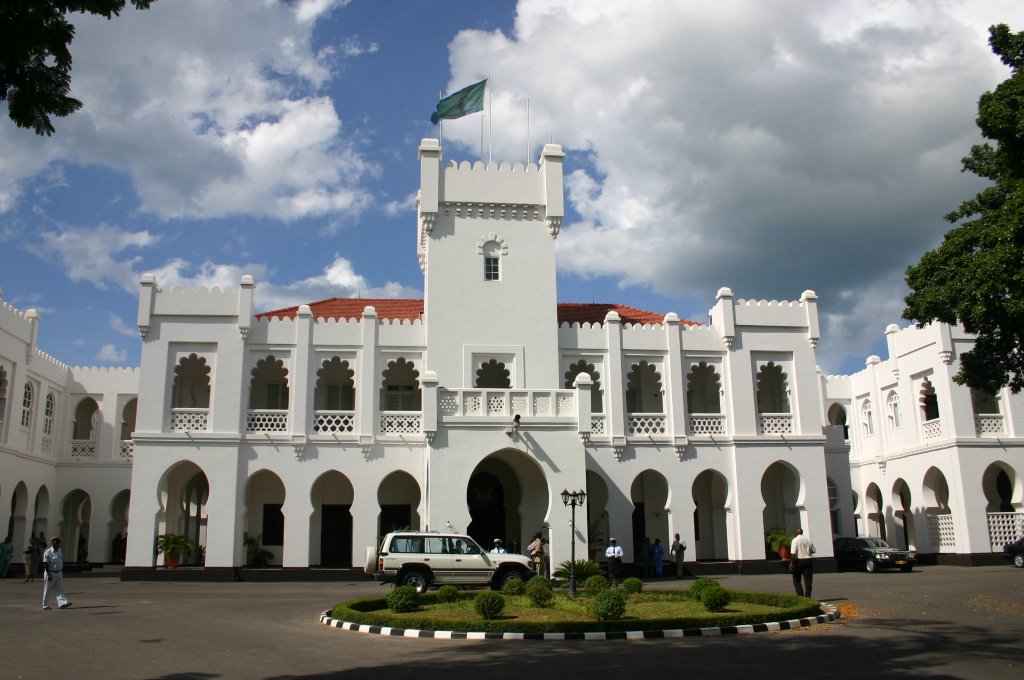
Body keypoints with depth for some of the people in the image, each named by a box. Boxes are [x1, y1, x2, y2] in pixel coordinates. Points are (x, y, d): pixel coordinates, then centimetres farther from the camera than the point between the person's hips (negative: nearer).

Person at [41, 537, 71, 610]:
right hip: (50, 573, -6)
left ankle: (62, 603, -7)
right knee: (47, 590, 4)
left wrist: (62, 573, 16)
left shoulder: (60, 552, 10)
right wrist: (49, 574, -22)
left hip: (59, 573, 6)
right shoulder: (48, 552, -12)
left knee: (60, 589, -1)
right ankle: (45, 605, 14)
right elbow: (45, 564, -16)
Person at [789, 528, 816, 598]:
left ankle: (800, 595, -5)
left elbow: (793, 553, -17)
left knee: (796, 580, 8)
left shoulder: (795, 540, -8)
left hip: (799, 560, -4)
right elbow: (813, 551, 13)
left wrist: (792, 562, -10)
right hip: (808, 560, 4)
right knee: (808, 580, 8)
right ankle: (808, 596, 6)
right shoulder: (808, 539, 6)